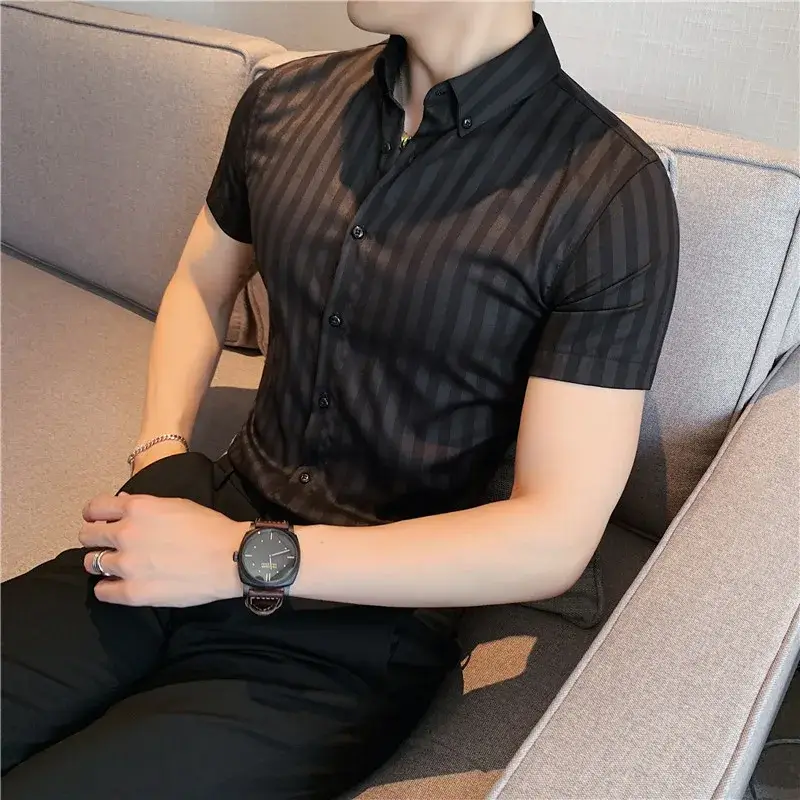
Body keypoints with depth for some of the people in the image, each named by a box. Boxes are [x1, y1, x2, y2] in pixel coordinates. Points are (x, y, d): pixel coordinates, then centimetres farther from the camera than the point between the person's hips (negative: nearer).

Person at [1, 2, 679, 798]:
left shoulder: (616, 194, -14)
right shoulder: (285, 99, 3)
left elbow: (553, 540, -16)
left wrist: (249, 559, -17)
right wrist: (161, 454, 1)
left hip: (362, 625, -4)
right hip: (216, 516, 5)